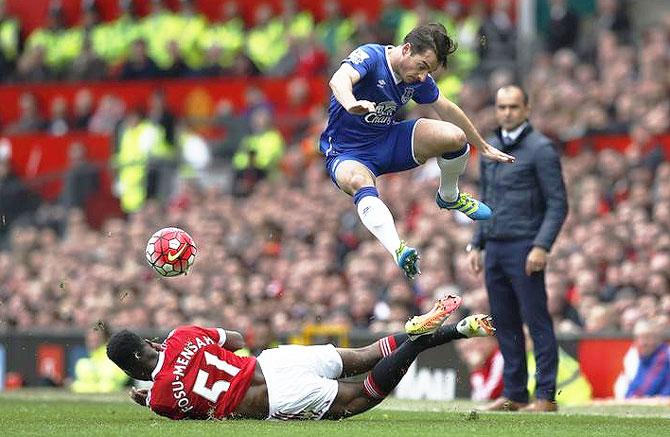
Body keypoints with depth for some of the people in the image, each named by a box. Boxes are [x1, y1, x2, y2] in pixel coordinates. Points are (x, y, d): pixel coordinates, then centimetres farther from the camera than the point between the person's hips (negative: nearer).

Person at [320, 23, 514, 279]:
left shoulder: (419, 79, -2)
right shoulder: (370, 56, -22)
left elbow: (448, 111, 14)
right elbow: (339, 79, -43)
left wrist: (483, 147, 23)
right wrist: (351, 104, -66)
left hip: (388, 142, 6)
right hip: (347, 153, -6)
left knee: (455, 136, -10)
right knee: (360, 182, -41)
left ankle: (449, 197, 19)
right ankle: (397, 251, -60)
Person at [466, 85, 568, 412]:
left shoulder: (540, 148, -6)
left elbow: (558, 204, -9)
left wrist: (541, 246, -18)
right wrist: (476, 244, 15)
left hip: (524, 247, -7)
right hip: (494, 247, 7)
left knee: (537, 322, -5)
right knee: (505, 324, 8)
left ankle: (545, 395, -4)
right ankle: (513, 394, 13)